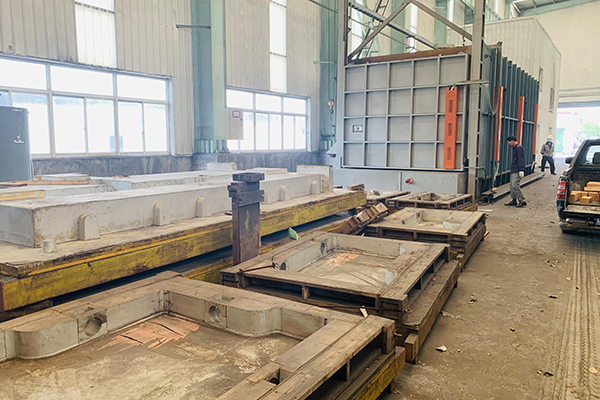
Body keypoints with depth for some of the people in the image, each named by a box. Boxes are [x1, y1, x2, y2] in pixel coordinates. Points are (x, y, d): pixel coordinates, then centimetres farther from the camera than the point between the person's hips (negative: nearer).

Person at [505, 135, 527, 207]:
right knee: (512, 186, 13)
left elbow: (521, 159, -20)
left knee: (515, 185, -13)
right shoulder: (515, 148, 19)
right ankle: (514, 200, 20)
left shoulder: (519, 148, -12)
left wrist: (521, 170, -25)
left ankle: (522, 201, -8)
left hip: (517, 172, -10)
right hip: (513, 171, 10)